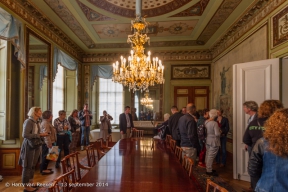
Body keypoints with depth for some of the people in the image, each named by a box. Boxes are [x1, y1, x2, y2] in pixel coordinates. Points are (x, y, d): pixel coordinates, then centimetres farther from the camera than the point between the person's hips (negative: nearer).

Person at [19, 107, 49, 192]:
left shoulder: (36, 122, 8)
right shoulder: (28, 121, -17)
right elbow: (25, 135, -25)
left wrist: (42, 134, -1)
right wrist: (40, 135, -23)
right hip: (29, 146, -8)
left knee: (33, 165, 17)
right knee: (27, 165, 3)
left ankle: (30, 182, 32)